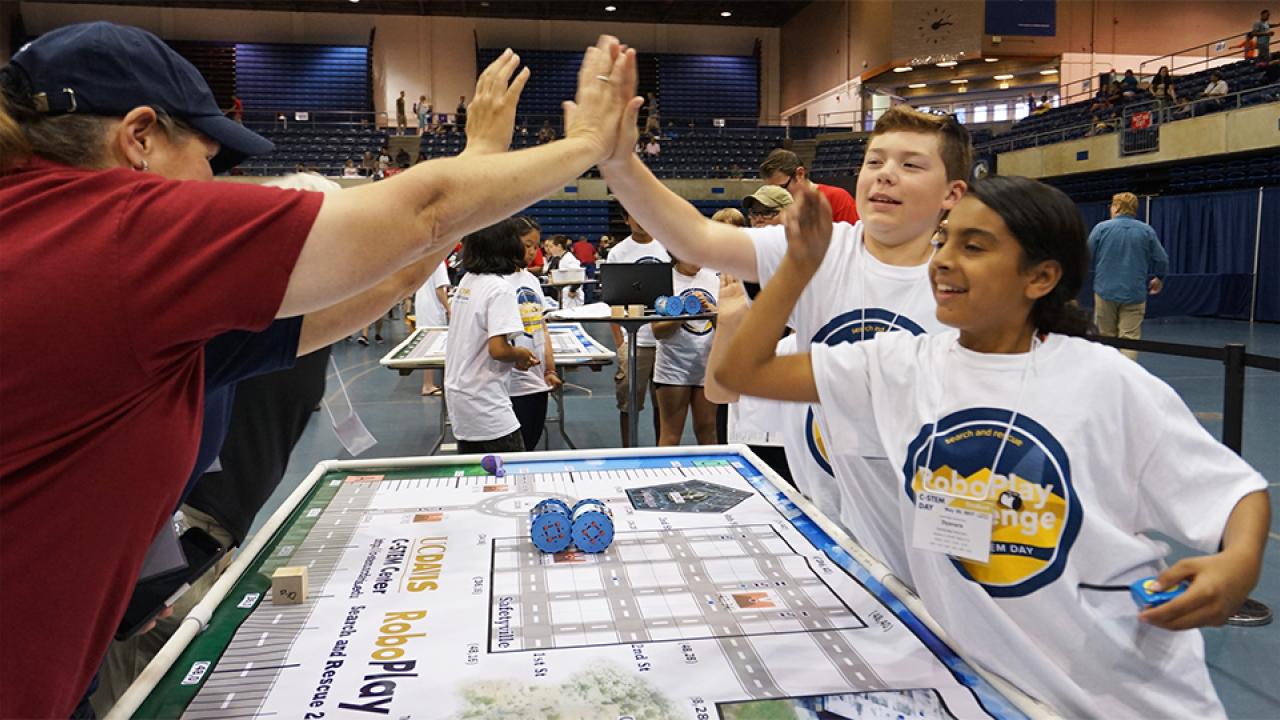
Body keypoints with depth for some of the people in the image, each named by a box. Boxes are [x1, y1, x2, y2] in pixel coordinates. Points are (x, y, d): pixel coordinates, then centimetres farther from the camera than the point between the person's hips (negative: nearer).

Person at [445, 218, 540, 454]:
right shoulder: (500, 288, -17)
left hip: (459, 393, 8)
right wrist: (521, 354, -4)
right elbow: (497, 349, -24)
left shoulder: (467, 280, 8)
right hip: (485, 403, -8)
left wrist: (513, 356, 12)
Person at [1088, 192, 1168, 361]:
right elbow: (1162, 260, 5)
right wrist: (1159, 278, 25)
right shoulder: (1147, 230, 2)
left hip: (1106, 291, 0)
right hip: (1135, 294, 0)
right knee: (1129, 340, -1)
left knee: (1105, 339, 11)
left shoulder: (1101, 227, -3)